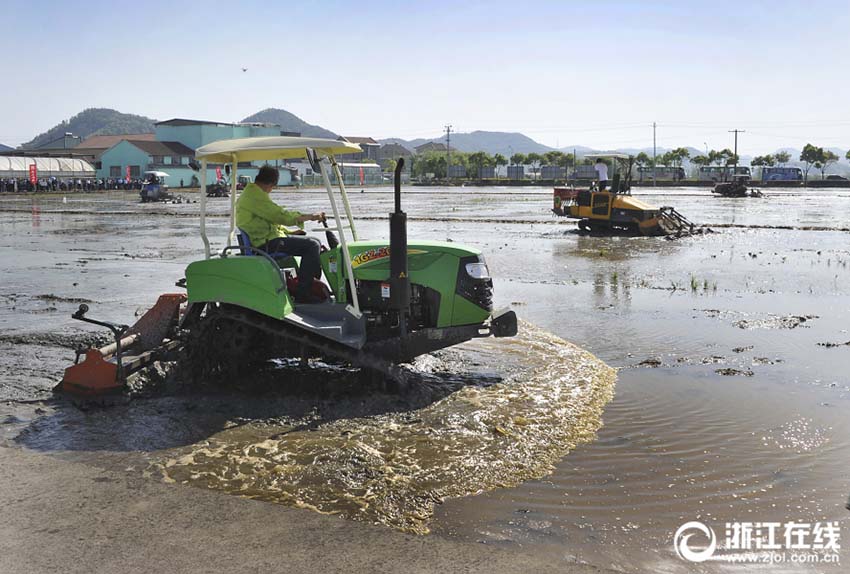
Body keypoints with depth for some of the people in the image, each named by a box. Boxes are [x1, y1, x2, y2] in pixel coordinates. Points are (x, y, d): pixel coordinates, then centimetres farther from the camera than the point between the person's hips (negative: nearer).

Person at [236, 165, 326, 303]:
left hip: (264, 239, 11)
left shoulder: (249, 193, 21)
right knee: (312, 245, -18)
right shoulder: (255, 195, -14)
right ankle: (303, 294, -18)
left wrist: (289, 232, 17)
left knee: (314, 242, 13)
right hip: (267, 243, -11)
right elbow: (280, 215, -20)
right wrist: (310, 216, -13)